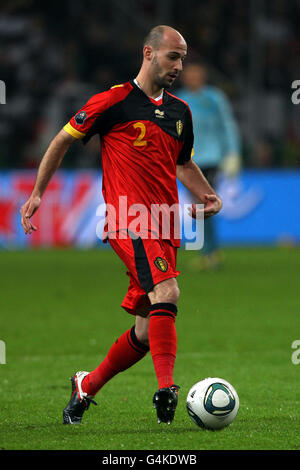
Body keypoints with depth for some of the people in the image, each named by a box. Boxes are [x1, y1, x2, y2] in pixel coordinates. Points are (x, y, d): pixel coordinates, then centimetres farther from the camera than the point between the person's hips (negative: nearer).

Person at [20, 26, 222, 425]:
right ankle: (167, 389, -36)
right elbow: (63, 141, 6)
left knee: (148, 332, 6)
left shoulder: (180, 112, 16)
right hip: (130, 223, -7)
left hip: (165, 229, 7)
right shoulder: (115, 101, -3)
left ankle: (87, 386, 24)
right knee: (166, 292, -29)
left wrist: (209, 197, 14)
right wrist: (37, 193, 4)